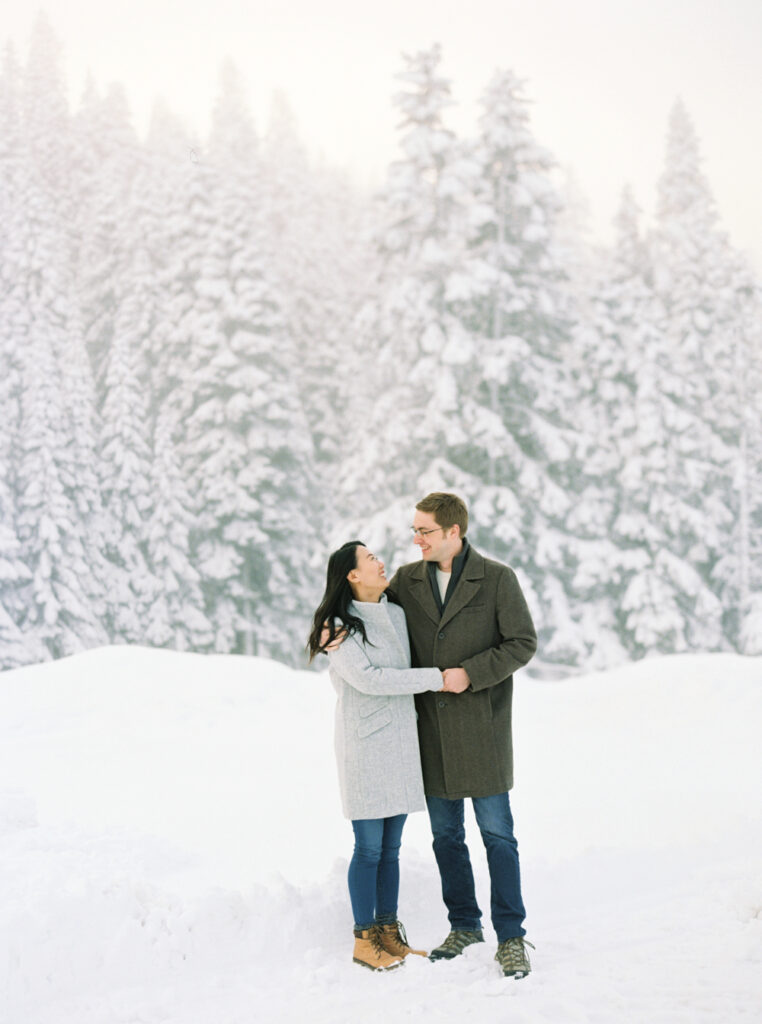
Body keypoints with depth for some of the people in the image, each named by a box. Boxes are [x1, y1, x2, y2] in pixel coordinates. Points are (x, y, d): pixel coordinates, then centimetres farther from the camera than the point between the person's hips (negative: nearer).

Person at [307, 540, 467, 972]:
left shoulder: (397, 613, 12)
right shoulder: (339, 627, -9)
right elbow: (368, 679, -18)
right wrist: (436, 679, -16)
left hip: (401, 743, 6)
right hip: (364, 747, -6)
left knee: (391, 848, 12)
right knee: (369, 848, -2)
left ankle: (390, 932, 21)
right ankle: (364, 940, 9)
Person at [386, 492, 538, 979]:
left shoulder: (497, 579, -6)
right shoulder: (407, 581, 5)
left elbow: (523, 642, -6)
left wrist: (472, 673, -16)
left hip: (481, 725, -4)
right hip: (431, 727, 4)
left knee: (497, 834, 0)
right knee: (446, 835, 12)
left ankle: (511, 937, 8)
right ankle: (464, 925, 27)